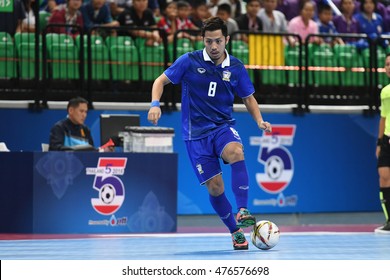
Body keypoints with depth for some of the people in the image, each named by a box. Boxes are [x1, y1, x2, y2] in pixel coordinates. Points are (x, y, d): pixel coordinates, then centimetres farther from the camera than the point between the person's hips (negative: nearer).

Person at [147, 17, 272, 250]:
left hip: (224, 127, 1)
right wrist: (155, 104, -14)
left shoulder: (236, 68, 2)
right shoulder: (189, 61, -5)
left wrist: (260, 121, -1)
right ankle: (236, 232, 14)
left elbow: (249, 98, 15)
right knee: (214, 186, -5)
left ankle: (242, 211, -36)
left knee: (236, 152, -35)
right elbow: (161, 81, 4)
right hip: (196, 133, -1)